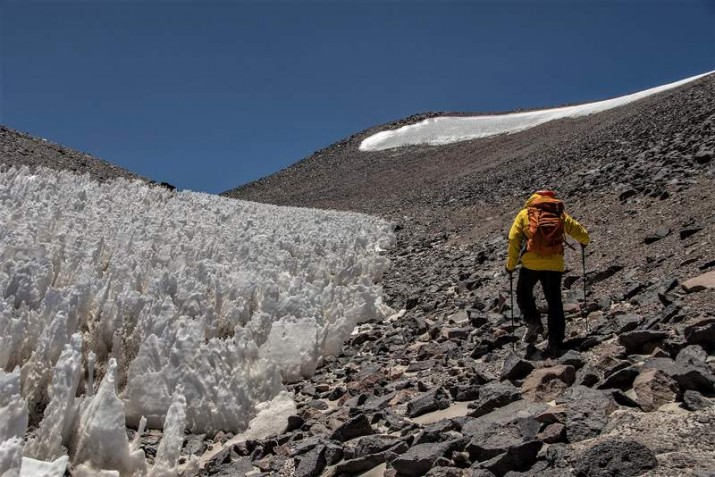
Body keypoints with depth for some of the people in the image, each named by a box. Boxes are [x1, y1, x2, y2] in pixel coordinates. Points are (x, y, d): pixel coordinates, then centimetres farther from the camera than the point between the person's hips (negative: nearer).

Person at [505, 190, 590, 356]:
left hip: (531, 263, -2)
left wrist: (511, 264, 7)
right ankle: (555, 345, 9)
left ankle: (533, 321, -1)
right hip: (555, 264, 2)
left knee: (523, 293, 22)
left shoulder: (524, 214, 10)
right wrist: (584, 242, 43)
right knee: (554, 303, 11)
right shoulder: (561, 215, 16)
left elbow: (514, 239, 0)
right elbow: (582, 233, 19)